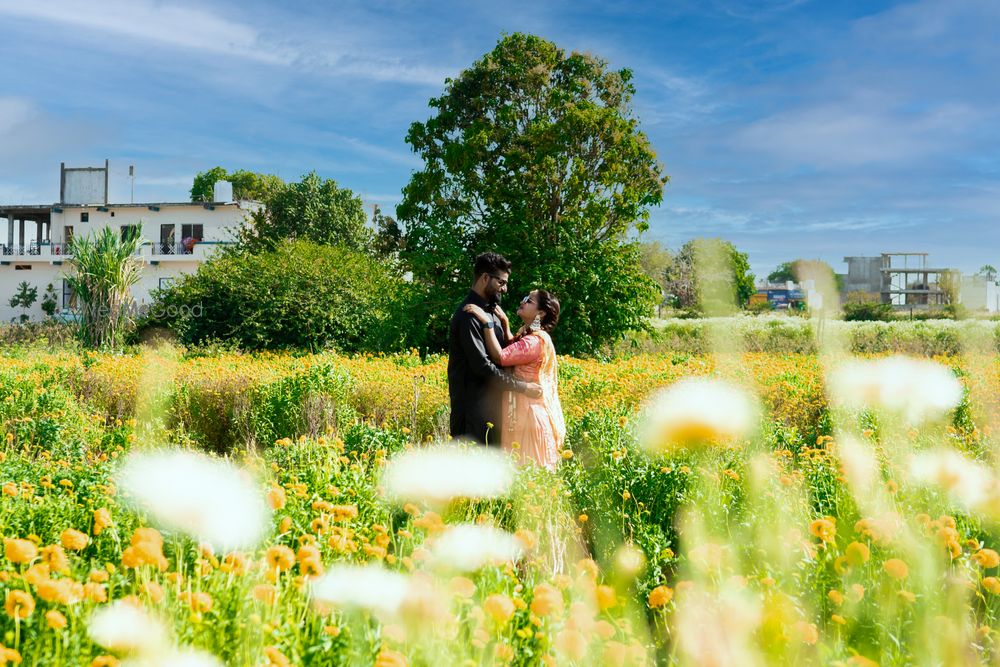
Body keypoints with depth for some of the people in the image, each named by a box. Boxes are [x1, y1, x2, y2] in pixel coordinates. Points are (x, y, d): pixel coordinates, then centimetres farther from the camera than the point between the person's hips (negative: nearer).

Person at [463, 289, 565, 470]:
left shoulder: (537, 340, -19)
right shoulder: (528, 335, 13)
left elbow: (500, 357, -28)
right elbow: (511, 349, 32)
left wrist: (488, 322, -25)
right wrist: (504, 323, 19)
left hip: (530, 415, -10)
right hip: (523, 411, 10)